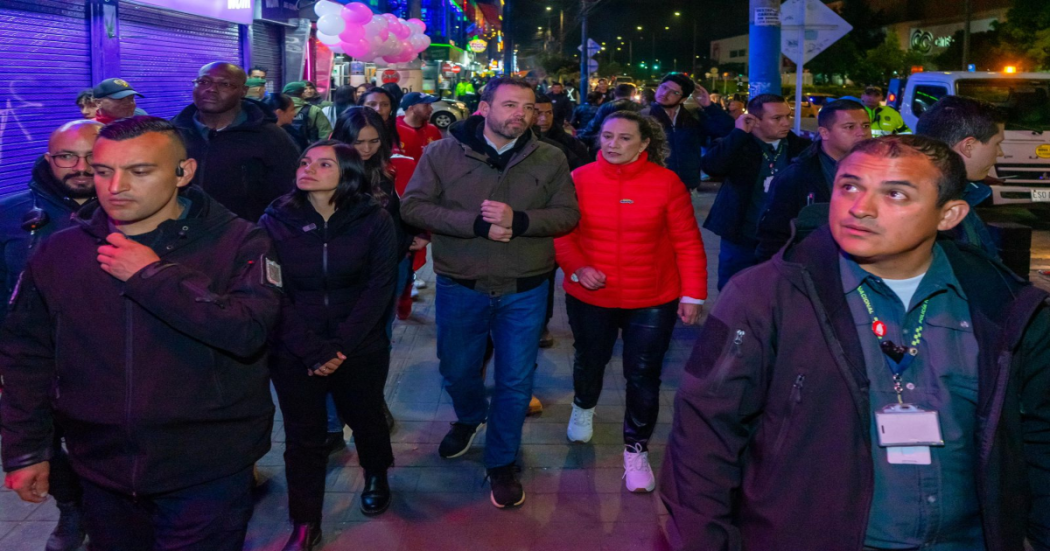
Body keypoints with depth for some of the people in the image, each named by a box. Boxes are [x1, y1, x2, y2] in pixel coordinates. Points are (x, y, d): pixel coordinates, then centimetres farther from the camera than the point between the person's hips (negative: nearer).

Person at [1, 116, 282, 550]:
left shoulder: (237, 242, -10)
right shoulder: (59, 253, 3)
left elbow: (248, 330, -25)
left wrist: (153, 276, -21)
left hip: (207, 474, -4)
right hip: (103, 473, 4)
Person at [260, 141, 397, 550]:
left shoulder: (374, 222, -7)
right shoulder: (275, 222, -6)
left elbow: (379, 289, -10)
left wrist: (342, 346, -18)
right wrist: (312, 349, -17)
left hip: (360, 349, 0)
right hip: (293, 354, 0)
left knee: (365, 419, 20)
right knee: (303, 438, 7)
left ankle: (376, 476, 50)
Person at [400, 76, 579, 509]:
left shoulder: (550, 160, -1)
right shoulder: (443, 153, -5)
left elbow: (567, 214, -4)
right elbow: (413, 206, -11)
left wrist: (519, 220, -23)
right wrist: (476, 224, -22)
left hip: (524, 290, 0)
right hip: (460, 288, 0)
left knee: (515, 381, 8)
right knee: (457, 371, 18)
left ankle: (501, 462, 30)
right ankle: (469, 418, 53)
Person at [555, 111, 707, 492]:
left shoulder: (666, 183, -9)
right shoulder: (580, 179, -6)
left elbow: (688, 243, -5)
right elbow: (562, 233, 0)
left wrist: (692, 294, -7)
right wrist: (577, 267, -18)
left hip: (652, 301, -1)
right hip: (589, 297, 2)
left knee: (643, 375, 3)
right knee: (590, 360, 22)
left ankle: (636, 450, 23)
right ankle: (583, 408, 55)